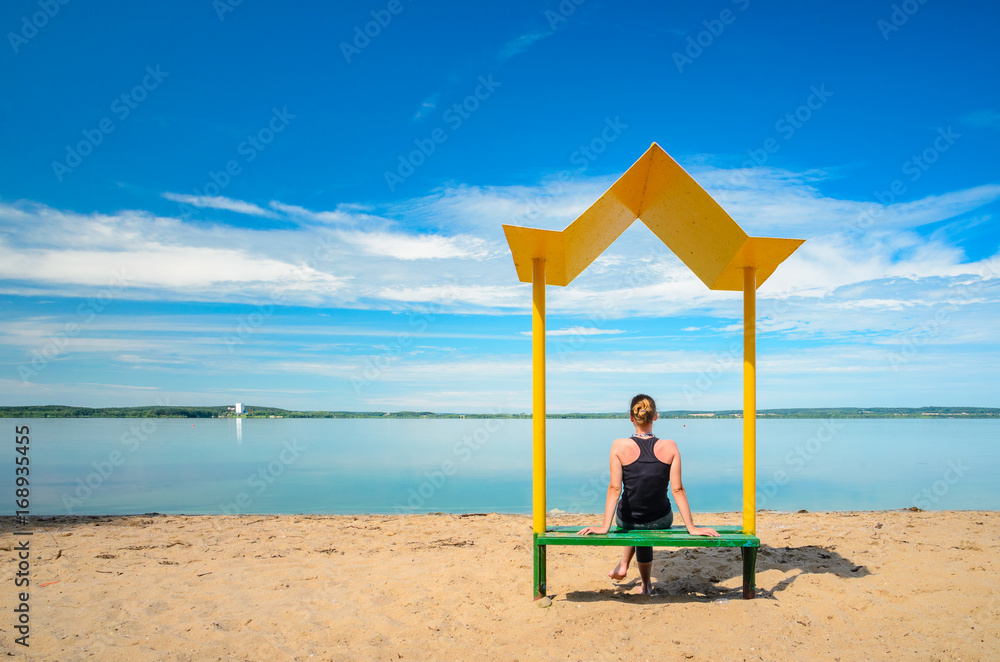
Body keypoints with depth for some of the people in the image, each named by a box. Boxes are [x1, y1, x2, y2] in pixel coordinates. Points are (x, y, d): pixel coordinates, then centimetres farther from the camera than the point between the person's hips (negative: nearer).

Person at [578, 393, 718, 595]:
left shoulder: (619, 446, -18)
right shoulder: (670, 447, -15)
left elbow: (615, 489, -18)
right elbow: (677, 490, -12)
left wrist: (605, 526, -13)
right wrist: (691, 527, -4)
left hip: (627, 521, 0)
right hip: (661, 521, 1)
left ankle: (623, 565, 39)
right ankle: (646, 586, 46)